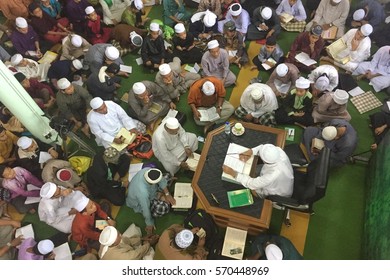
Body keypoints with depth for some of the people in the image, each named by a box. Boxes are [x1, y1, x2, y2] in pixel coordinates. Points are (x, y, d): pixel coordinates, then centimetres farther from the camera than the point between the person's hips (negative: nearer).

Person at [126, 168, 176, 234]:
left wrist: (167, 194, -14)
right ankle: (159, 196, 8)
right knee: (163, 208, -18)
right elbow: (146, 210, -30)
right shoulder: (142, 192, -46)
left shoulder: (148, 170, -32)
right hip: (138, 203, -5)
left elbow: (162, 180, -14)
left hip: (149, 188, 6)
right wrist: (149, 224, -16)